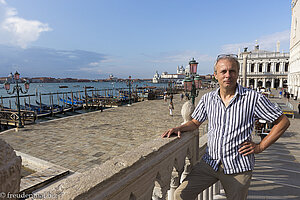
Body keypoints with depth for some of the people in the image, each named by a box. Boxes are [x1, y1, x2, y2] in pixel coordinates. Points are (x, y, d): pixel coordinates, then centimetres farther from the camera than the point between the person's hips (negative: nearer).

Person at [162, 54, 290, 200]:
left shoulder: (253, 98, -7)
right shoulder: (207, 99, 4)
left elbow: (283, 122, 1)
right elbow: (195, 122, 15)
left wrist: (260, 147, -4)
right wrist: (179, 128, -5)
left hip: (238, 167, -2)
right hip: (210, 162, 3)